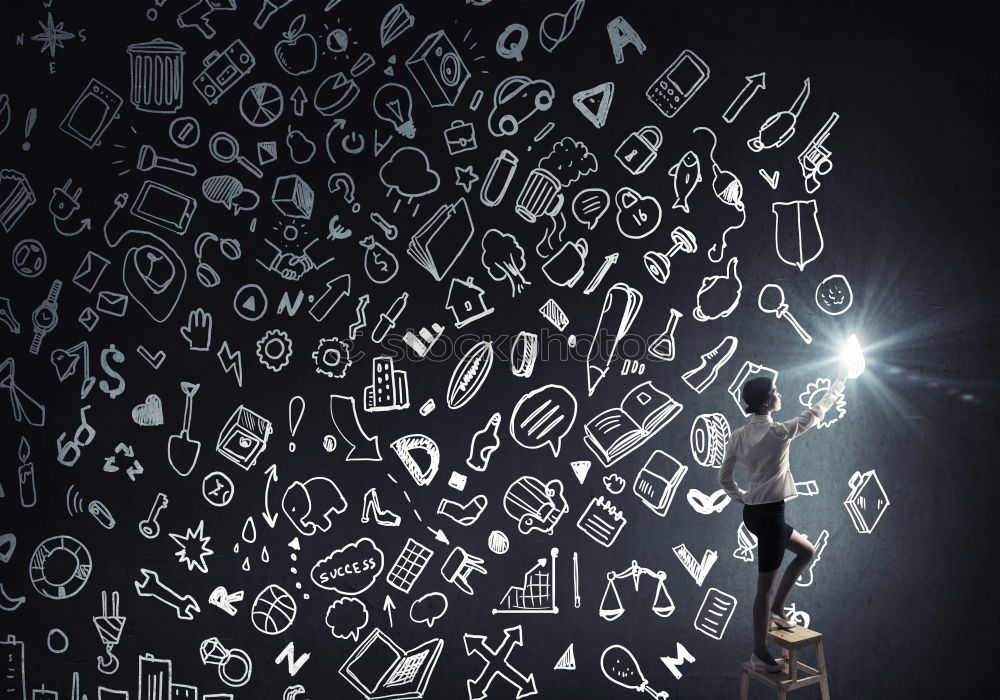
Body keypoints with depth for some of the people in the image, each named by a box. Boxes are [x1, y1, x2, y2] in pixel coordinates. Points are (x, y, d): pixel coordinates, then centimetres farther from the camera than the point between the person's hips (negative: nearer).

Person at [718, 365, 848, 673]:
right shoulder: (778, 432, -17)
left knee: (806, 551, 26)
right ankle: (760, 654, 10)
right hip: (769, 513, -8)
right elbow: (815, 413, -4)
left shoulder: (738, 435, 3)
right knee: (765, 585, 1)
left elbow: (724, 478, 7)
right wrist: (840, 381, 7)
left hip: (754, 512, 8)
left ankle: (776, 609, 26)